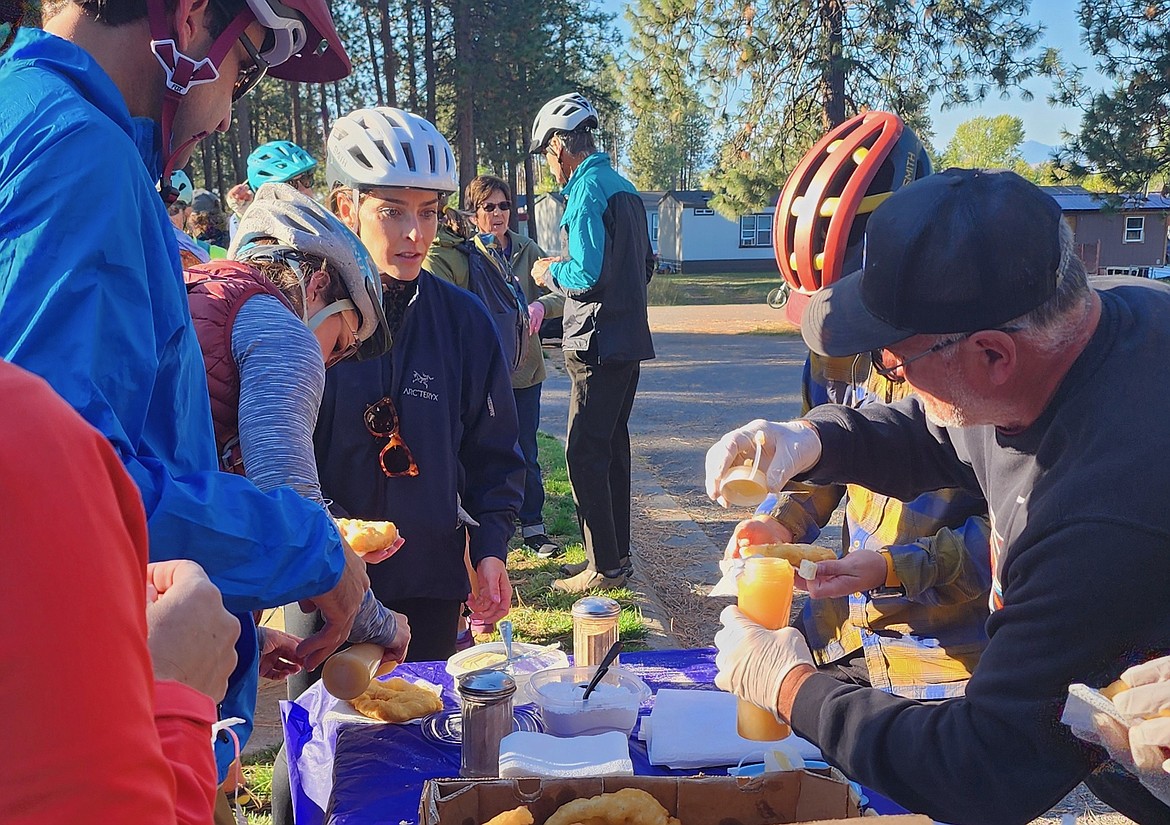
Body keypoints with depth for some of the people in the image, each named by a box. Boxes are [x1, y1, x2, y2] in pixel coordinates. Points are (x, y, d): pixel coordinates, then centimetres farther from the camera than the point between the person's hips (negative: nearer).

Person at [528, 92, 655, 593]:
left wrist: (549, 272, -2)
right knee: (612, 448, 15)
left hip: (599, 344, -10)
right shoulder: (624, 188, 16)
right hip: (630, 340, 10)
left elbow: (585, 277, -22)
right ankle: (616, 555, 23)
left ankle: (604, 567, -1)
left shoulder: (587, 191, -13)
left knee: (585, 454, -5)